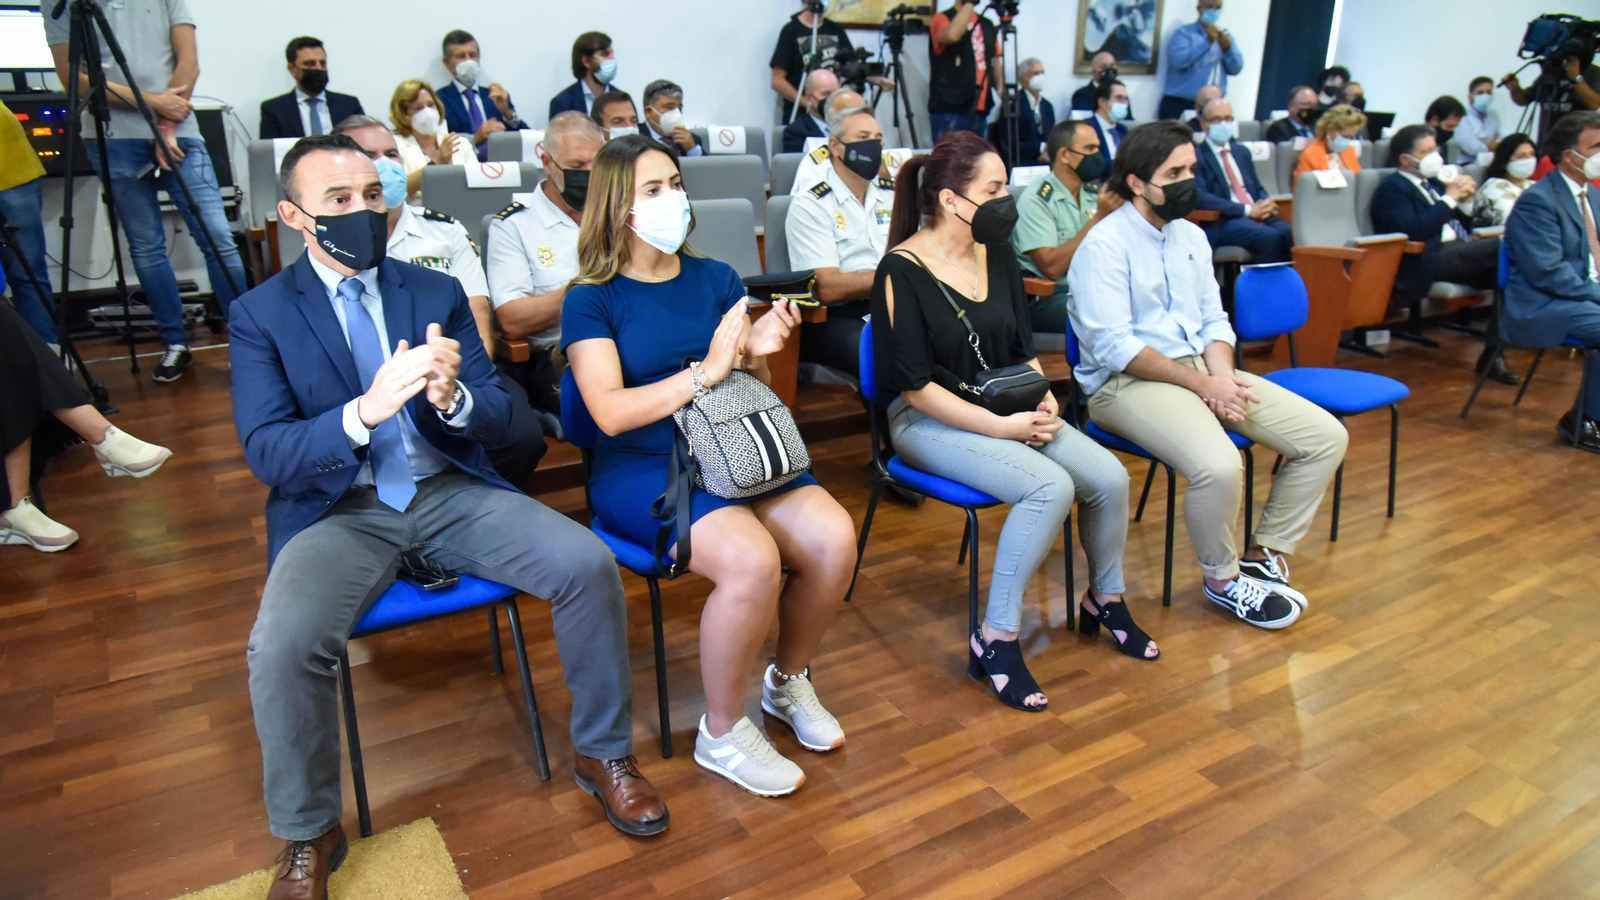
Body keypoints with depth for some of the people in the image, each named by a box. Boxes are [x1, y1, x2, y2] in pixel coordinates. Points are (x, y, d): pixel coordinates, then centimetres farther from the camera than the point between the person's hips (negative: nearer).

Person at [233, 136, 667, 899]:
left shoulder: (438, 292, 8)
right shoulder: (261, 314, 1)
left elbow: (498, 417, 4)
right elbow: (267, 453, -10)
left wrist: (453, 397, -22)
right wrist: (367, 411, -29)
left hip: (450, 491, 2)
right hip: (340, 510, -2)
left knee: (589, 564, -19)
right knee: (282, 643, -29)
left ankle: (603, 753, 4)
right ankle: (307, 837, 1)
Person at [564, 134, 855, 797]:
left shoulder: (717, 280, 12)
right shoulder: (593, 299, -2)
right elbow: (612, 412, -14)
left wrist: (757, 354, -8)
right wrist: (707, 371, -19)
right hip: (639, 468, -5)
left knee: (834, 539, -20)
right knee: (751, 560, -31)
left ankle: (788, 682, 10)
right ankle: (722, 735, -5)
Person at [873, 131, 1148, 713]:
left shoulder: (997, 256, 8)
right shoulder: (901, 272, -14)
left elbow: (1023, 349, 16)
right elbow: (915, 386, -16)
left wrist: (1043, 400, -4)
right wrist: (1001, 427, -20)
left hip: (1005, 409, 7)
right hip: (927, 421, -7)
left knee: (1109, 476, -12)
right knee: (1050, 486, -29)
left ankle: (1105, 599, 15)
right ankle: (995, 641, -17)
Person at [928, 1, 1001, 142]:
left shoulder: (988, 25, 16)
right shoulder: (941, 19, 0)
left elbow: (995, 65, 18)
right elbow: (951, 34, -24)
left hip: (980, 113, 6)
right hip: (948, 113, -6)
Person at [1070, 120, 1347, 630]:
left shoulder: (1191, 235, 16)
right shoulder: (1105, 246, -10)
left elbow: (1214, 321, 15)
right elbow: (1115, 348, -18)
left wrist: (1223, 375, -6)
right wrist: (1202, 383, -17)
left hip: (1202, 368, 9)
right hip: (1128, 383, -8)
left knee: (1326, 436, -3)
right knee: (1217, 464, -33)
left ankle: (1264, 556, 10)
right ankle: (1223, 579, -4)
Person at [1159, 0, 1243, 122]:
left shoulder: (1224, 36, 17)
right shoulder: (1184, 33, 2)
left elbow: (1236, 69, 8)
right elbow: (1178, 61, -16)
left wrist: (1228, 48, -9)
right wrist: (1207, 42, -20)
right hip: (1180, 104, -4)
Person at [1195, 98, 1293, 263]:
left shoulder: (1242, 151, 23)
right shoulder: (1196, 156, 0)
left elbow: (1258, 188, 26)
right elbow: (1200, 197, -13)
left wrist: (1266, 204, 0)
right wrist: (1248, 210, -16)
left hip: (1257, 214, 6)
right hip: (1223, 221, -6)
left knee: (1292, 234, -23)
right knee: (1270, 237, -31)